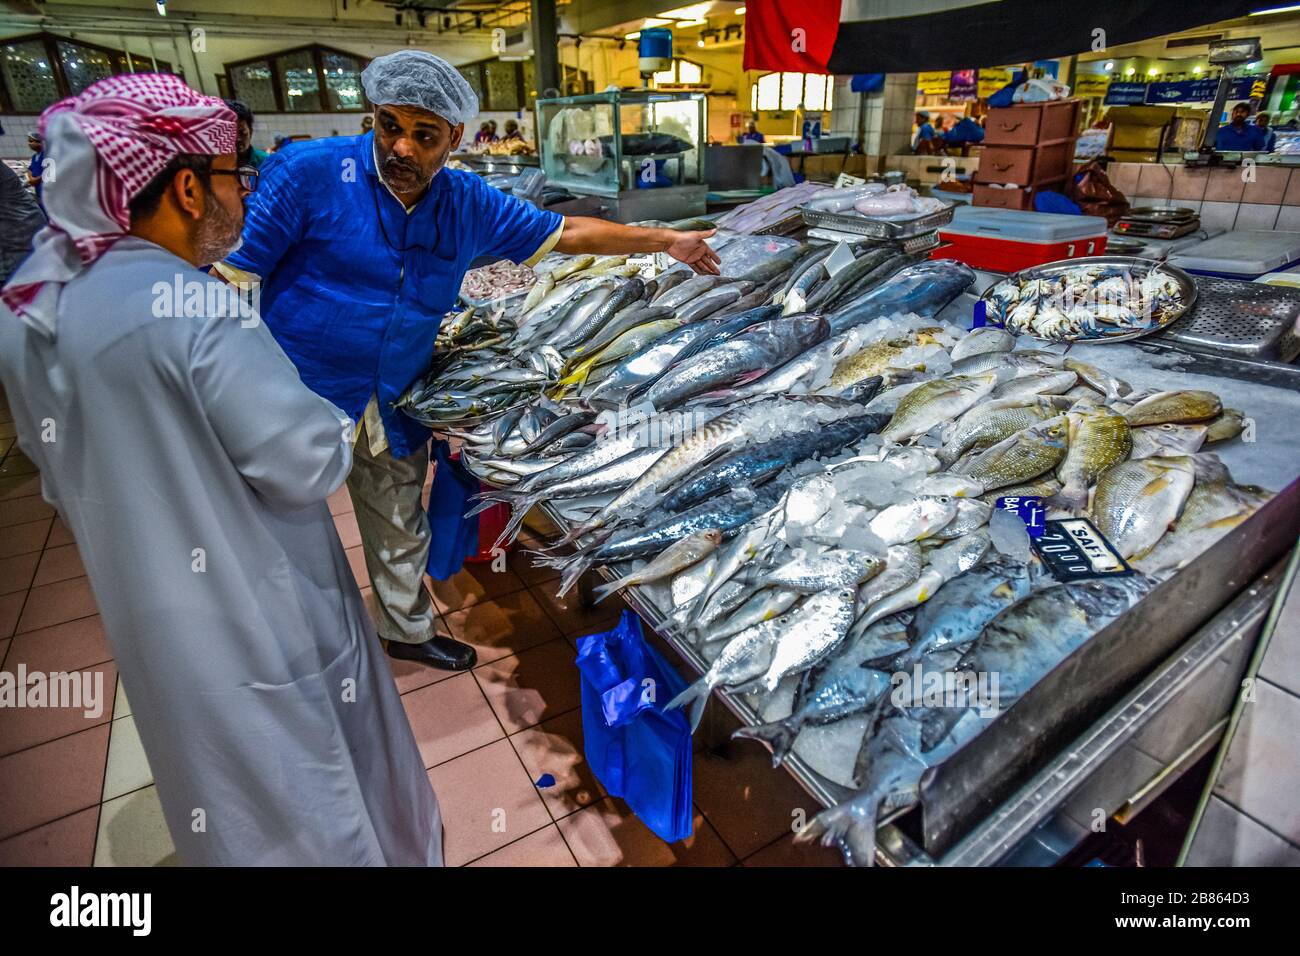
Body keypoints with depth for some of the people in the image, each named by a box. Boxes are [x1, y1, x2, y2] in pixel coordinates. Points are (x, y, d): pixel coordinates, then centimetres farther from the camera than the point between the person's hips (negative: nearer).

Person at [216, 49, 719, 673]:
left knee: (401, 534, 20)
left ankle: (408, 631, 46)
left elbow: (566, 232, 6)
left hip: (393, 405, 4)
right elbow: (229, 279, -14)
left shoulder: (468, 203, -2)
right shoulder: (309, 173, -15)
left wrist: (667, 241, 7)